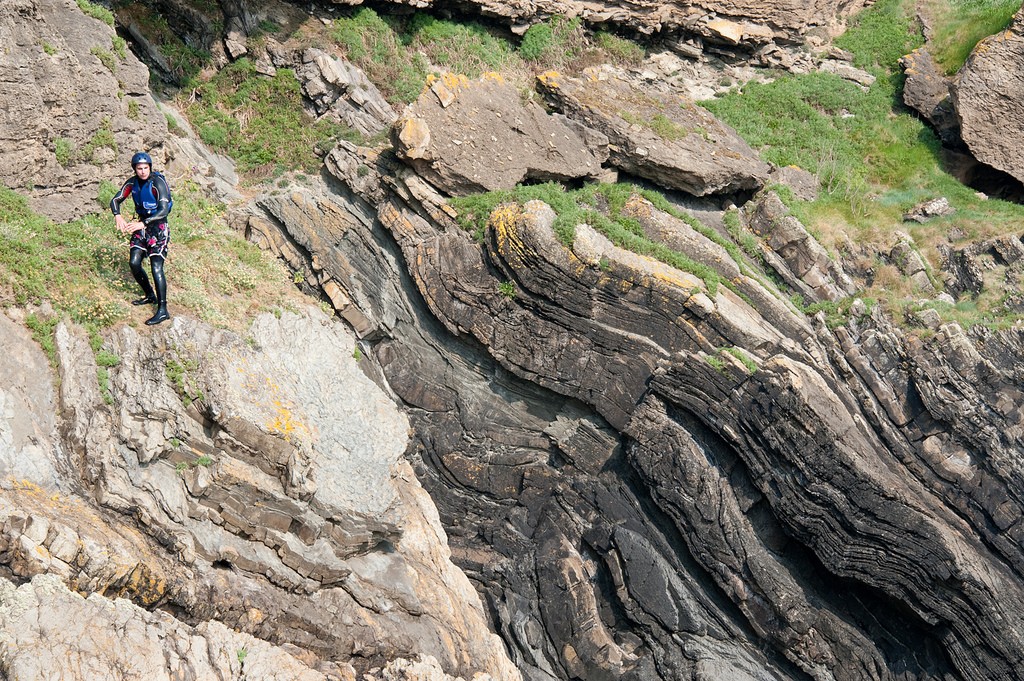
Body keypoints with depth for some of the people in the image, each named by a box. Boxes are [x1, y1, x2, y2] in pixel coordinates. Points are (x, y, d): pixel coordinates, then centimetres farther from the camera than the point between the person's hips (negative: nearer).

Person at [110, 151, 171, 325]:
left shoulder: (158, 182, -20)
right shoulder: (132, 182, -1)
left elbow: (163, 210, -28)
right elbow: (115, 200, 2)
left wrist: (143, 224, -38)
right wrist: (118, 216, -21)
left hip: (158, 227, -7)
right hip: (141, 224, 7)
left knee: (156, 267, -13)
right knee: (134, 262, 2)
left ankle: (162, 311, -12)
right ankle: (150, 296, 25)